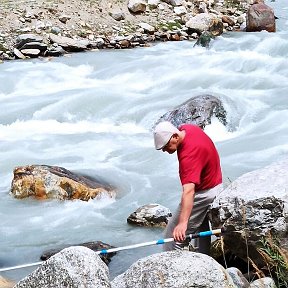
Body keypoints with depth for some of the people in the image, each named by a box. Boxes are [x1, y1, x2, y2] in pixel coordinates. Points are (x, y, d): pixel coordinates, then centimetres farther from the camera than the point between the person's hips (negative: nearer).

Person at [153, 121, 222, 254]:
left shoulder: (189, 155, -37)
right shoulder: (186, 128, -9)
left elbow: (189, 191, -47)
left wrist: (183, 222, -56)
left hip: (203, 193, -10)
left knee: (173, 235, -9)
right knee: (202, 231, 23)